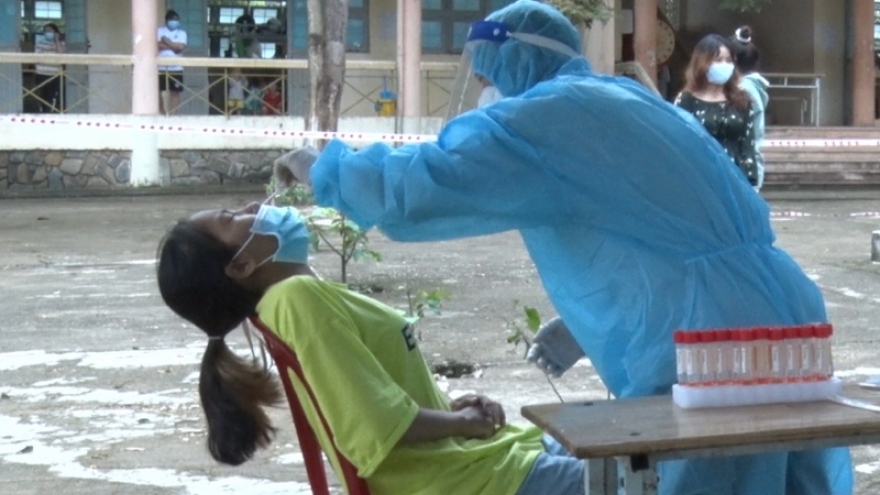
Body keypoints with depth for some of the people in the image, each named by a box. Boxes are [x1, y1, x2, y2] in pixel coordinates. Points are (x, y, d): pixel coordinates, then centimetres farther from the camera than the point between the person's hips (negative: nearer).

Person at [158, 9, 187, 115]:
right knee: (162, 92, -2)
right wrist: (173, 46, -8)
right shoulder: (160, 31, 8)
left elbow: (181, 47, -9)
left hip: (176, 68, 0)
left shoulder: (181, 33, 7)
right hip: (162, 67, 0)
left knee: (175, 92, 2)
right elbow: (157, 45, -7)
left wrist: (167, 42, -4)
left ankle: (173, 114, 7)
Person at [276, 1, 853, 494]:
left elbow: (411, 190, -11)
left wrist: (322, 166, 7)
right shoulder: (634, 103, 23)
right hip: (785, 325, 9)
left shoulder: (543, 117, -6)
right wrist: (587, 323, 30)